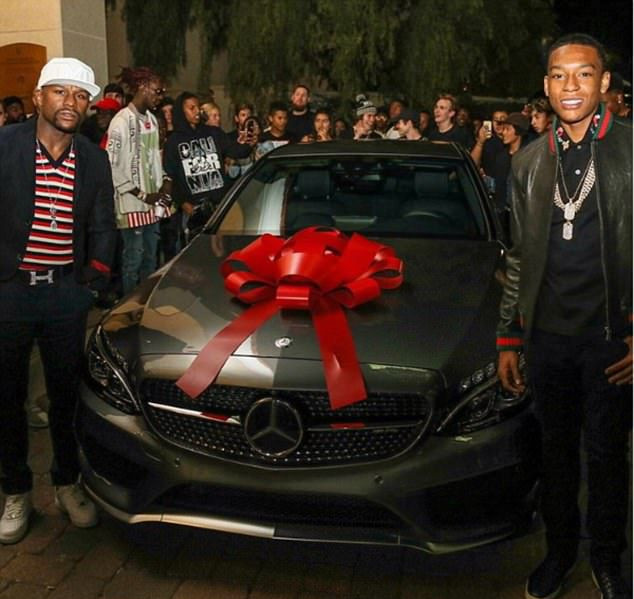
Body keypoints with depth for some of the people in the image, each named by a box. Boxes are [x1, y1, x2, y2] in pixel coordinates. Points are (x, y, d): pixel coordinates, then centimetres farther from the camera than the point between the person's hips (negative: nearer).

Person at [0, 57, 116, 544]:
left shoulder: (94, 159, 5)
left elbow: (102, 228, 11)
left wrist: (92, 283, 2)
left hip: (66, 291, 2)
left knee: (68, 393, 11)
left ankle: (68, 484, 29)